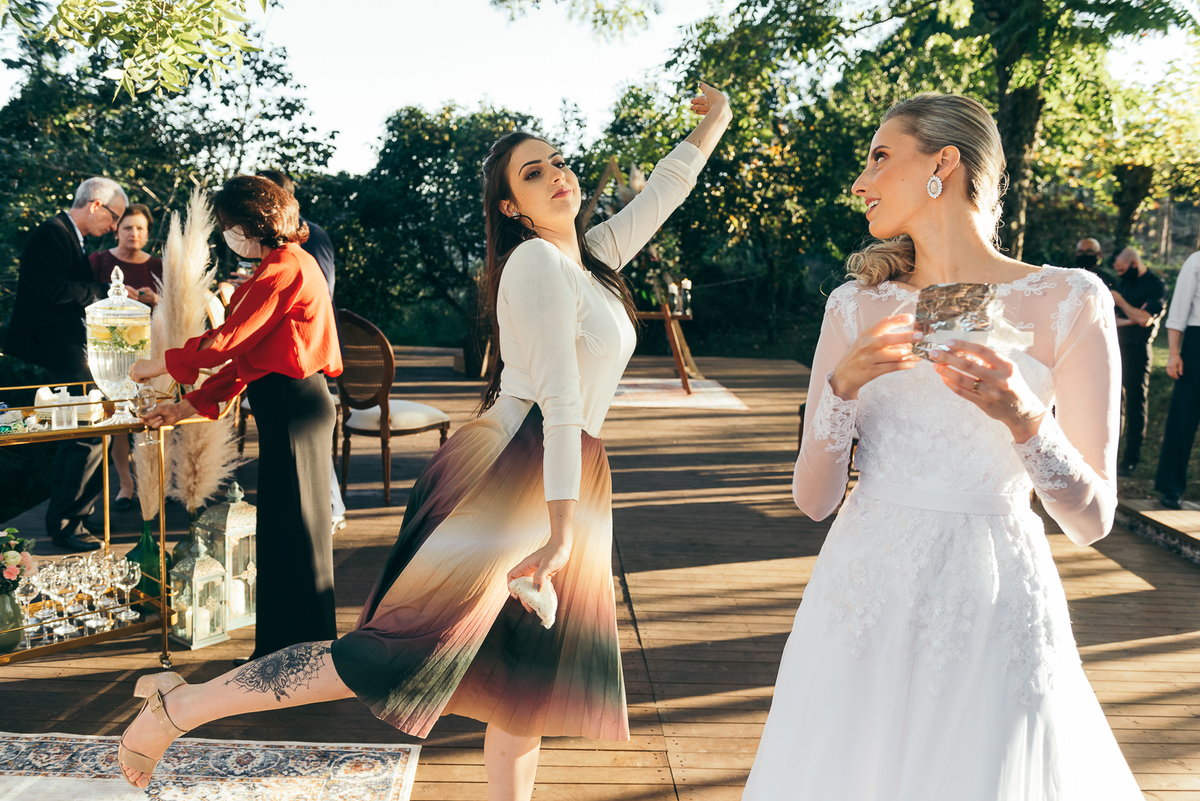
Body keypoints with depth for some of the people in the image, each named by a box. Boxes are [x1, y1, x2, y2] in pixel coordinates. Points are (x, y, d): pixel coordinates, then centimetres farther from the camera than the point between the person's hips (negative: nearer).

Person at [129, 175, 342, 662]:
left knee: (292, 528, -1)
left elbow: (227, 340, -15)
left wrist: (161, 365, 1)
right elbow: (248, 352, 18)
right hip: (285, 406, 10)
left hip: (293, 405, -10)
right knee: (283, 529, 15)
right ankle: (281, 649, 28)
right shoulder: (282, 265, 19)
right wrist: (193, 404, 14)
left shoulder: (285, 269, -14)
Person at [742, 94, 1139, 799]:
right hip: (862, 602, 3)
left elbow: (1093, 519, -6)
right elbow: (814, 498, -1)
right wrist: (844, 386, -17)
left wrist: (1023, 417, -23)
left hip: (991, 614, -2)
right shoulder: (858, 306, 3)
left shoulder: (1069, 300, -5)